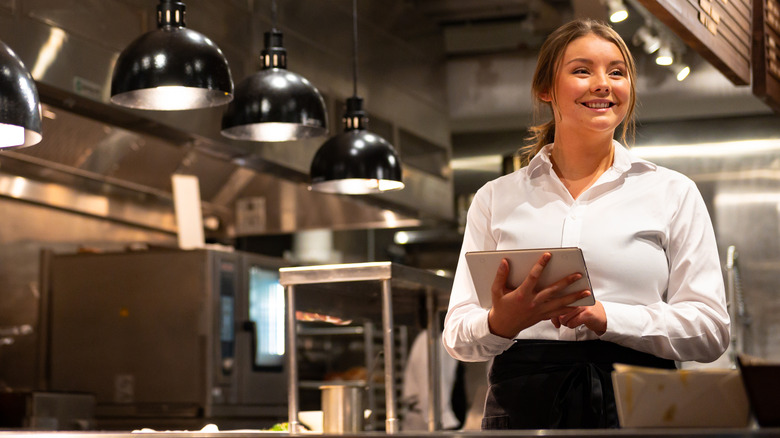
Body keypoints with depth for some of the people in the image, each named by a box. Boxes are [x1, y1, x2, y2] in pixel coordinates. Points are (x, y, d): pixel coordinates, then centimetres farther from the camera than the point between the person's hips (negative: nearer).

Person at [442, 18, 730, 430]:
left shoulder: (673, 193, 13)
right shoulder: (496, 198, 15)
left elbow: (710, 328, 5)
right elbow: (458, 335, 11)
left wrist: (604, 317, -9)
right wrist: (502, 323, -12)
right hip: (525, 405, 1)